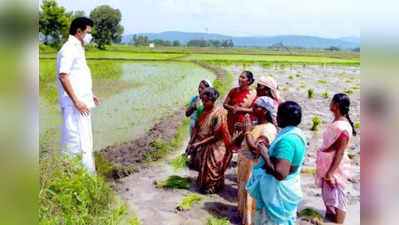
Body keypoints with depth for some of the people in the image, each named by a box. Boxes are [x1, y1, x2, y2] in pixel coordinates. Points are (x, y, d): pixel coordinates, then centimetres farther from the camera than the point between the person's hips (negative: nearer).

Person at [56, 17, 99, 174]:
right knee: (76, 141, -6)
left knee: (85, 140, 14)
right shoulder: (68, 49, -13)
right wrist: (76, 101, -21)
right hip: (74, 104, -10)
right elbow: (63, 76, -20)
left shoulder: (78, 48, 18)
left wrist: (89, 95, 19)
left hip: (82, 102, 10)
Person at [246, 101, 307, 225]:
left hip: (278, 192, -10)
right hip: (288, 188, 10)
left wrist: (264, 154, -24)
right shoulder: (296, 133, 3)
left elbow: (280, 173, -34)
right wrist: (270, 148, 10)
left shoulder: (286, 139, -28)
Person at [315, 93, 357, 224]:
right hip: (328, 167, 9)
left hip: (335, 168, -9)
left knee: (337, 199, 1)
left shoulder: (342, 126, -22)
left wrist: (331, 173, -21)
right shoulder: (336, 122, 6)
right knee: (329, 197, 20)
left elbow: (340, 153, -22)